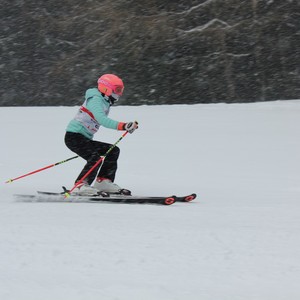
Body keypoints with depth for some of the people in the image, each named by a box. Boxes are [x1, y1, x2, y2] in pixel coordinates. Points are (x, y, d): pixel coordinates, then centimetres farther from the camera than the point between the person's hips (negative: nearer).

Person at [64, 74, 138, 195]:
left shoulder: (105, 102, 15)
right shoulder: (95, 100, -16)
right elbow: (102, 119, -32)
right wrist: (123, 126, -41)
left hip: (84, 139, 10)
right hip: (74, 136, -10)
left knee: (113, 151, 6)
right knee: (96, 157, -28)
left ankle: (103, 181, 2)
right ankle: (80, 185, -29)